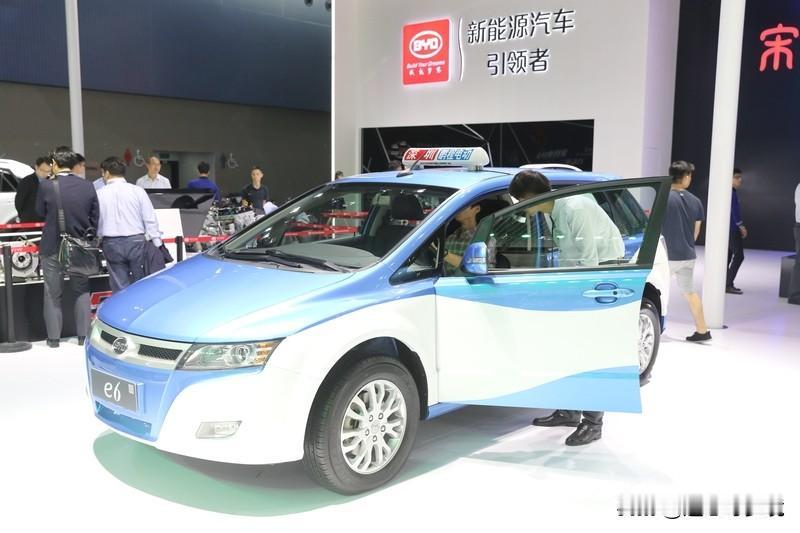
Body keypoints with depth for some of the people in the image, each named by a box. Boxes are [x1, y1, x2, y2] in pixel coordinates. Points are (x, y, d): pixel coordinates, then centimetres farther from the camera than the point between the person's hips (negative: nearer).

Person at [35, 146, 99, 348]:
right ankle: (83, 335, 15)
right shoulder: (87, 186, -5)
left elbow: (40, 213, 1)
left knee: (53, 294, 9)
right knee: (82, 291, 14)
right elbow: (95, 217, 1)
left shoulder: (46, 186, -14)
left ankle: (53, 338, 15)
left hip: (53, 248, -2)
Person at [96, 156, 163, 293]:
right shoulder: (137, 191, -2)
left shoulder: (100, 194, -1)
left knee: (119, 288, 6)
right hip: (136, 241, 0)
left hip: (112, 244, 0)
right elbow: (150, 219, -3)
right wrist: (157, 244, 1)